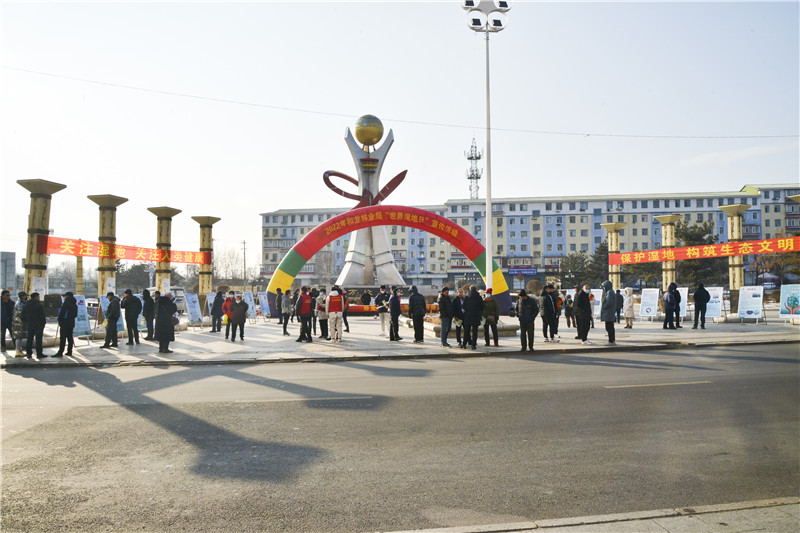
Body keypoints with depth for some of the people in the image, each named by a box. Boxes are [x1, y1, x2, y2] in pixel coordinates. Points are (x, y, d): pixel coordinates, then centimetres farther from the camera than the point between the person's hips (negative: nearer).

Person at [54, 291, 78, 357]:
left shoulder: (66, 303, -13)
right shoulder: (74, 304, 11)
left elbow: (62, 312, -16)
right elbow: (75, 315, 17)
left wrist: (59, 320, -3)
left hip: (65, 322, -8)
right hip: (71, 323, 8)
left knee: (63, 338, -8)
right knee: (70, 337, 11)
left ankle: (60, 352, -9)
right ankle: (69, 351, 13)